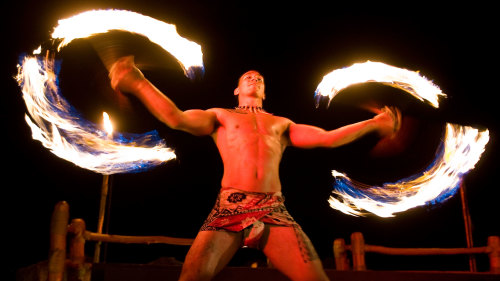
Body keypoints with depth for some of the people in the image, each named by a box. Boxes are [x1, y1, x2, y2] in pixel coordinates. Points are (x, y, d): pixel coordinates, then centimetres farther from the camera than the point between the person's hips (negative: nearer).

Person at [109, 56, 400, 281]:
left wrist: (372, 124, 21)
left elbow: (327, 137, 22)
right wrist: (140, 84, 2)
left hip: (274, 210, 2)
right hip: (229, 207, -1)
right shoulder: (220, 116, 24)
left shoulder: (281, 123, 30)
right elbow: (177, 118, 9)